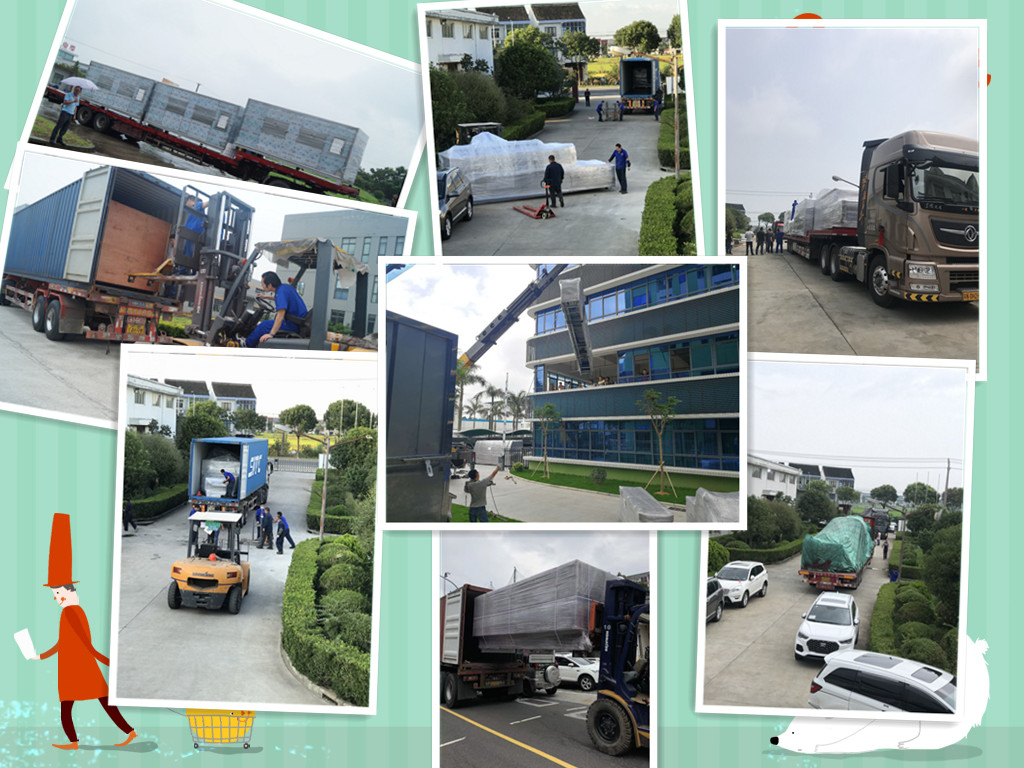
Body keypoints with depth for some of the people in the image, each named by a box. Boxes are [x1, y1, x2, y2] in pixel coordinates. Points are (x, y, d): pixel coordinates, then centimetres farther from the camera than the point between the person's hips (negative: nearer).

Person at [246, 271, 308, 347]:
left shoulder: (281, 292, -22)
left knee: (265, 325, -7)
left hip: (294, 325, -10)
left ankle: (247, 344, 10)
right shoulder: (284, 286, 7)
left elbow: (280, 315, -32)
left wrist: (271, 334, -35)